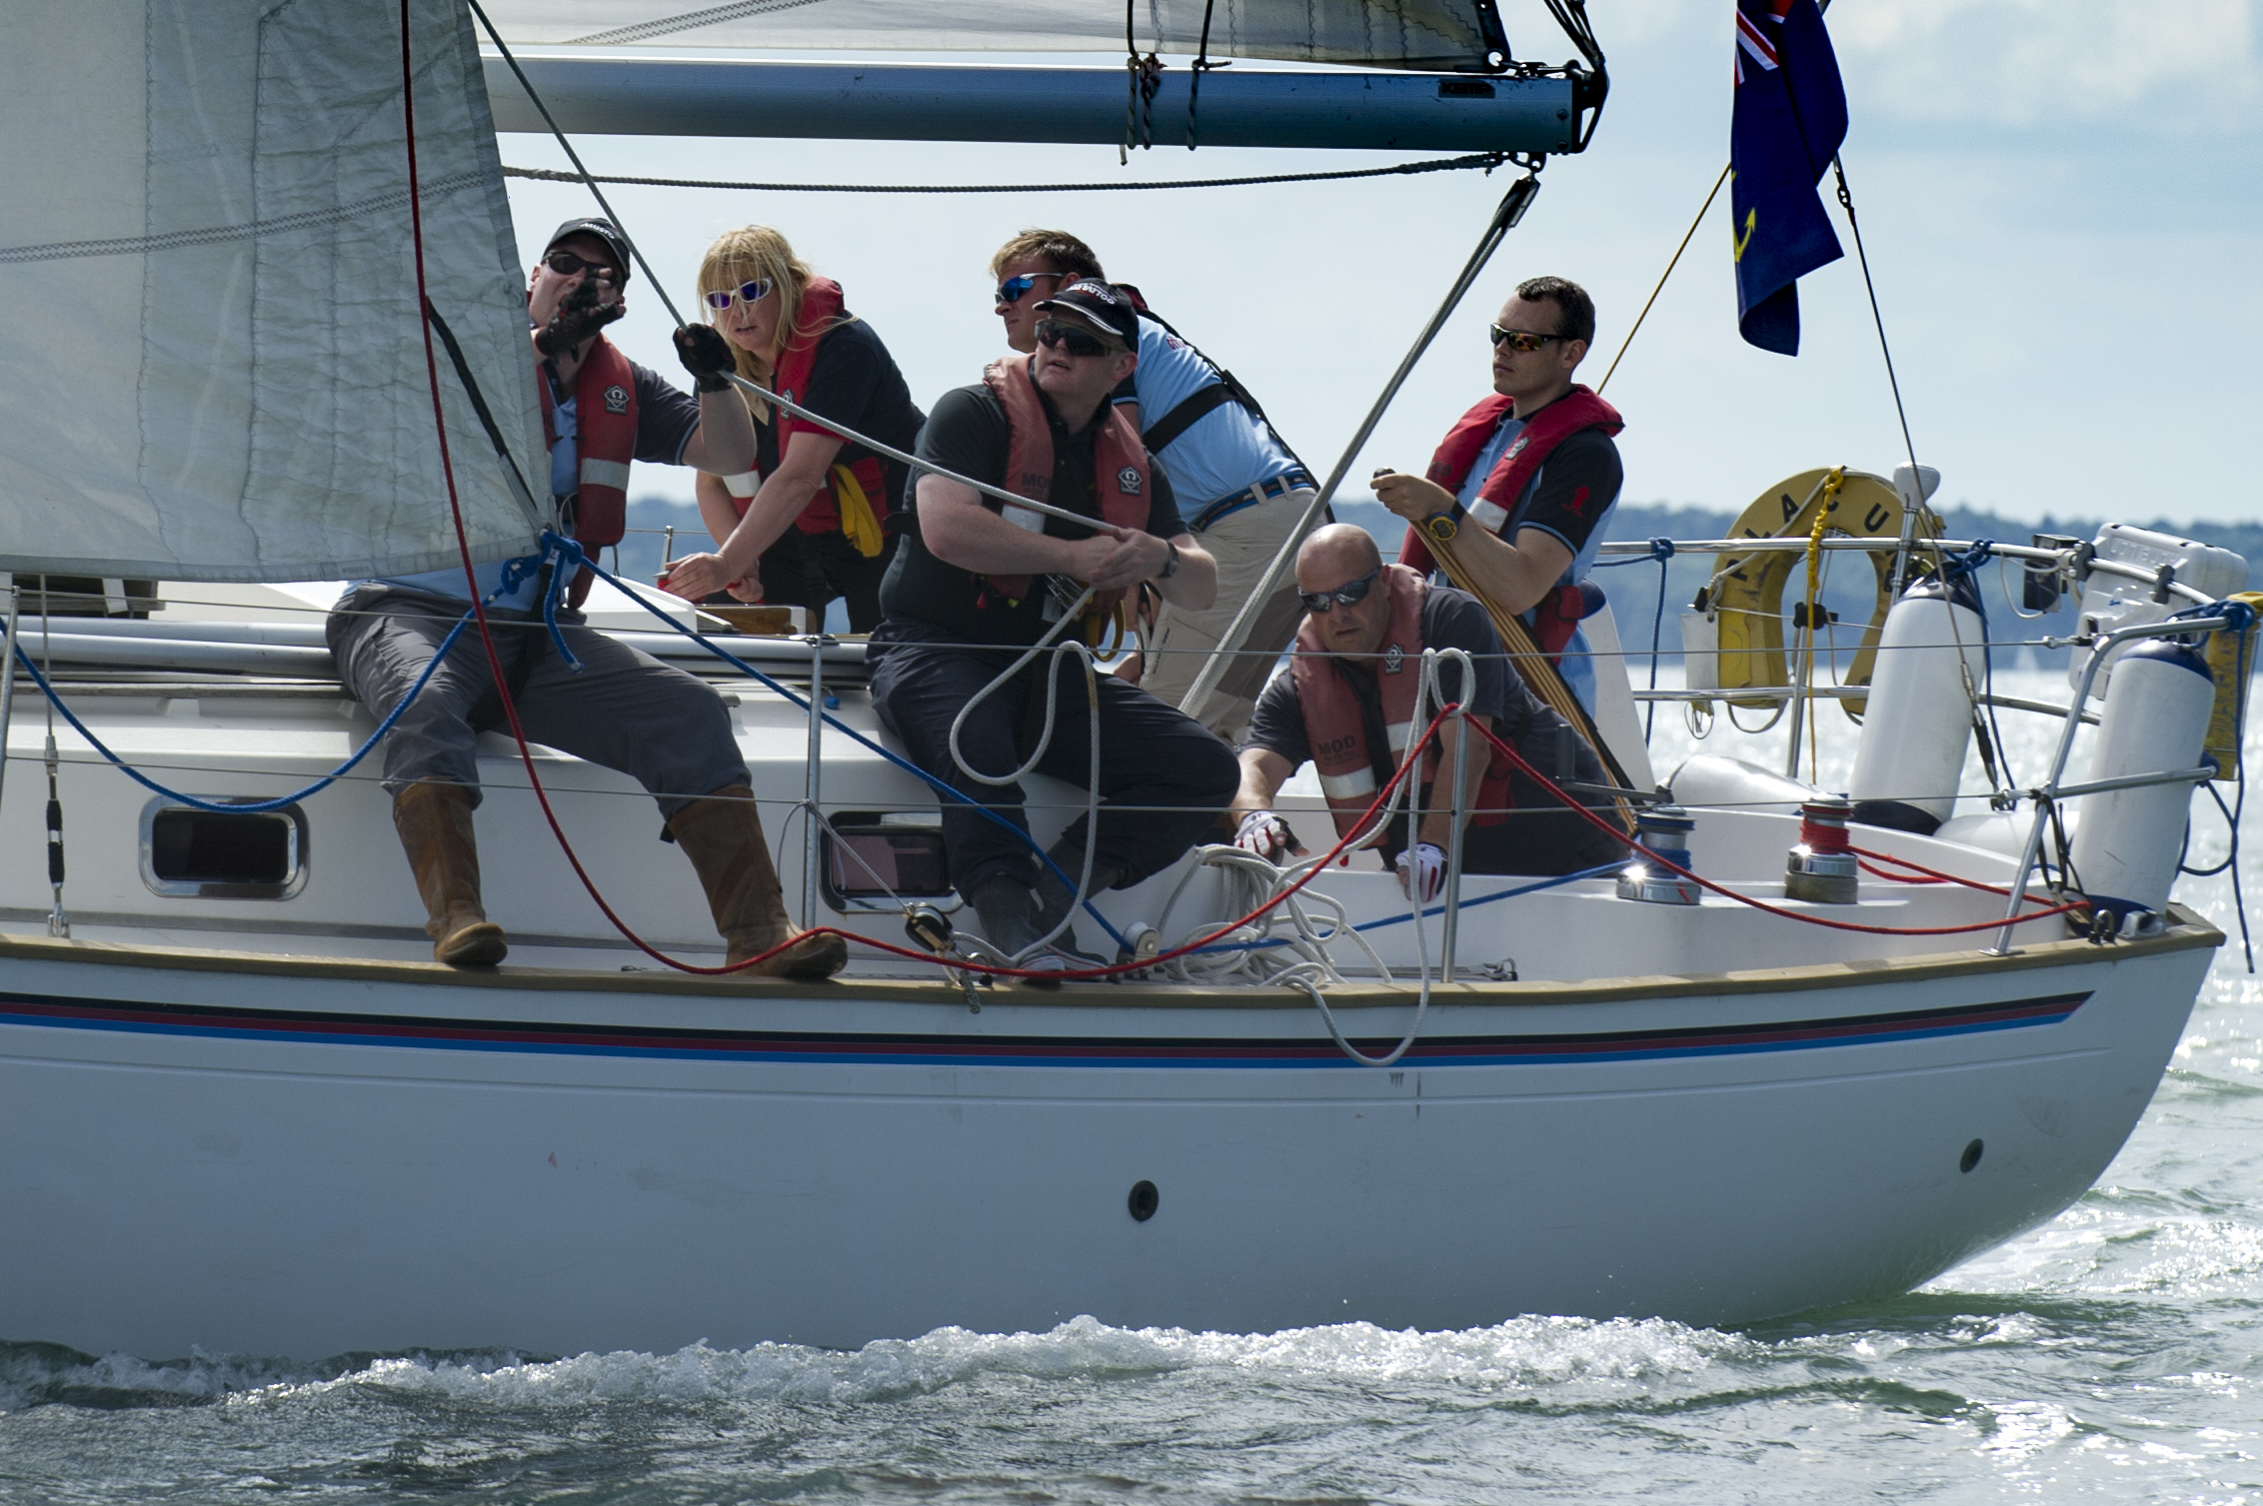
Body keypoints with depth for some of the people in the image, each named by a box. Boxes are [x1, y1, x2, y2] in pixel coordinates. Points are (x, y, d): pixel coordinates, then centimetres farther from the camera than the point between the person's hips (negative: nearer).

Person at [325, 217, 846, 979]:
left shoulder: (622, 390, 16)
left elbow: (731, 456, 10)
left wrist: (714, 380, -10)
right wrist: (547, 342, -25)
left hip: (538, 637, 4)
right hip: (411, 610, -4)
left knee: (689, 709, -17)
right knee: (425, 702, -38)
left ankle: (756, 928, -22)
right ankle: (455, 918, -51)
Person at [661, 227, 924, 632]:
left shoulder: (841, 347, -25)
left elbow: (799, 478, -35)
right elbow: (711, 481, 0)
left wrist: (728, 564, -44)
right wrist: (741, 562, -20)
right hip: (792, 545, 5)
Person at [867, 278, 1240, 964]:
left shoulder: (1132, 465, 16)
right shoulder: (974, 414, -2)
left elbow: (1202, 587, 15)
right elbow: (946, 528, -19)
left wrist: (1162, 560, -10)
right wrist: (1074, 557, -16)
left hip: (1051, 674, 6)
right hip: (936, 648, -6)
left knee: (1207, 768, -11)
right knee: (978, 747, -41)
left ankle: (1056, 889, -22)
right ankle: (1010, 921, -38)